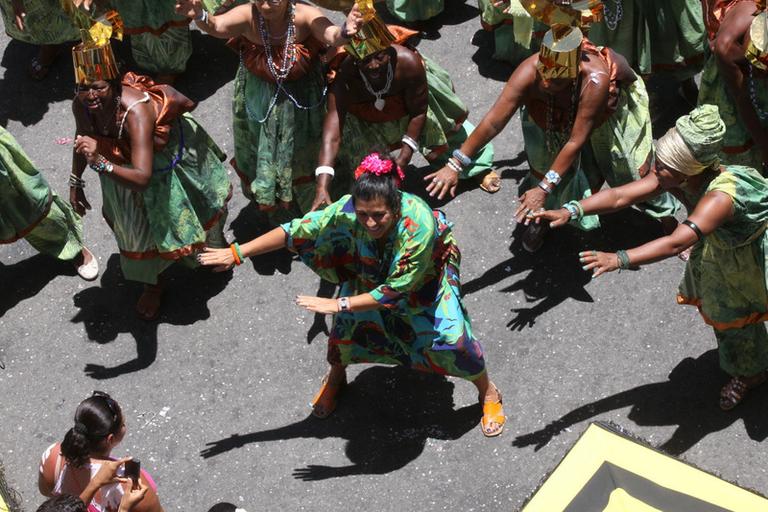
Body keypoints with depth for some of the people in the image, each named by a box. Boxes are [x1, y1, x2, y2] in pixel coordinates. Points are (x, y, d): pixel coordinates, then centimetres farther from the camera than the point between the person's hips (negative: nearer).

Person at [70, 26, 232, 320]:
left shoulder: (135, 111, -48)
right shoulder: (80, 105, -28)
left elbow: (143, 178, -52)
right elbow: (83, 142, -4)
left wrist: (100, 163, -57)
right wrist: (76, 182, 1)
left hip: (167, 155, -4)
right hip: (123, 158, 4)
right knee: (136, 221, 17)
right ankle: (151, 283, 43)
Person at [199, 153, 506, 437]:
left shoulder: (418, 224, -44)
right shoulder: (346, 211, -36)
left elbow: (396, 290, -37)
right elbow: (295, 231, -27)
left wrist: (338, 304, -38)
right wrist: (237, 253, -27)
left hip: (425, 274, -3)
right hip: (372, 272, 3)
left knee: (451, 335, -13)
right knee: (346, 325, -8)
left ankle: (488, 393, 17)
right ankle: (335, 378, 28)